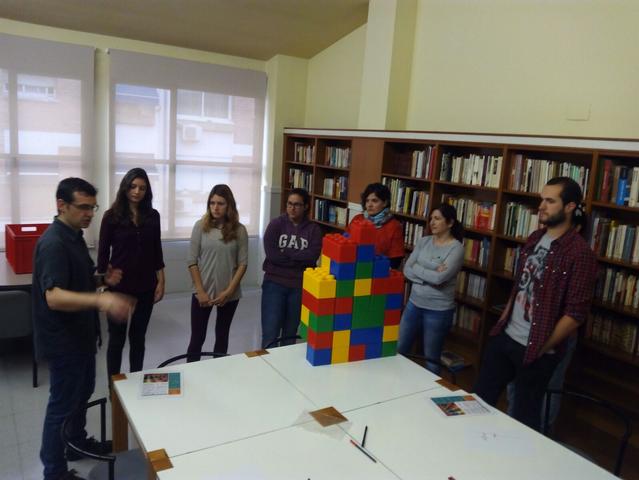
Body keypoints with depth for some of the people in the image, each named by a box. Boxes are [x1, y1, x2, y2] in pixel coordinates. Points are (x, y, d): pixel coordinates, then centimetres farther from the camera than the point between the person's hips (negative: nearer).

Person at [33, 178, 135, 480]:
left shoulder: (75, 236, 7)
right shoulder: (53, 243, -25)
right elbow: (54, 297, -35)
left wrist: (103, 279, 0)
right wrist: (101, 300, -50)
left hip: (81, 333, 10)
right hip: (62, 339, -10)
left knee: (83, 391, 25)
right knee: (62, 403, 5)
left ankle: (77, 442, 45)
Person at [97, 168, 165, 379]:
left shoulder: (152, 216, 3)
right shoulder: (112, 216, -5)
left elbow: (156, 251, 7)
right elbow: (103, 253, -4)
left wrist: (161, 281, 4)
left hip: (145, 286, 3)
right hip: (119, 286, -3)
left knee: (138, 337, 13)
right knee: (117, 338, 8)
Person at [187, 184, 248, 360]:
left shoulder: (239, 230, -3)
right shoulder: (201, 226, -4)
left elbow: (243, 263, -3)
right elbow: (192, 262, -3)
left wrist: (229, 291, -10)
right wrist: (200, 291, -9)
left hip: (229, 294, 1)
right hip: (203, 293, -1)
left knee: (222, 336, 15)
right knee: (197, 338, 5)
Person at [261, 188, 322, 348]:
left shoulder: (314, 229, 2)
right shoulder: (276, 224, 0)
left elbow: (312, 256, -13)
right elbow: (271, 254, -13)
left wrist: (285, 253, -13)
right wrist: (299, 259, -11)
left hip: (300, 286, 1)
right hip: (275, 283, -1)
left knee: (290, 334, 12)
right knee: (270, 334, -3)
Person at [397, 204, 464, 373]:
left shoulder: (456, 248, -12)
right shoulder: (424, 241, 4)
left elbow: (439, 278, -23)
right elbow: (406, 270, -3)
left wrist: (417, 268, -10)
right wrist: (430, 276, -17)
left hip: (438, 310, -5)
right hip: (414, 303, 6)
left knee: (431, 359, 10)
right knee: (399, 350, 15)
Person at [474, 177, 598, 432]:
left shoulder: (580, 253, -17)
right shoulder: (534, 238, 6)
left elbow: (575, 314, -18)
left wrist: (541, 350, -13)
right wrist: (502, 321, 9)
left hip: (535, 350, -7)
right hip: (504, 337, 7)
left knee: (524, 417, 12)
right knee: (479, 399, 18)